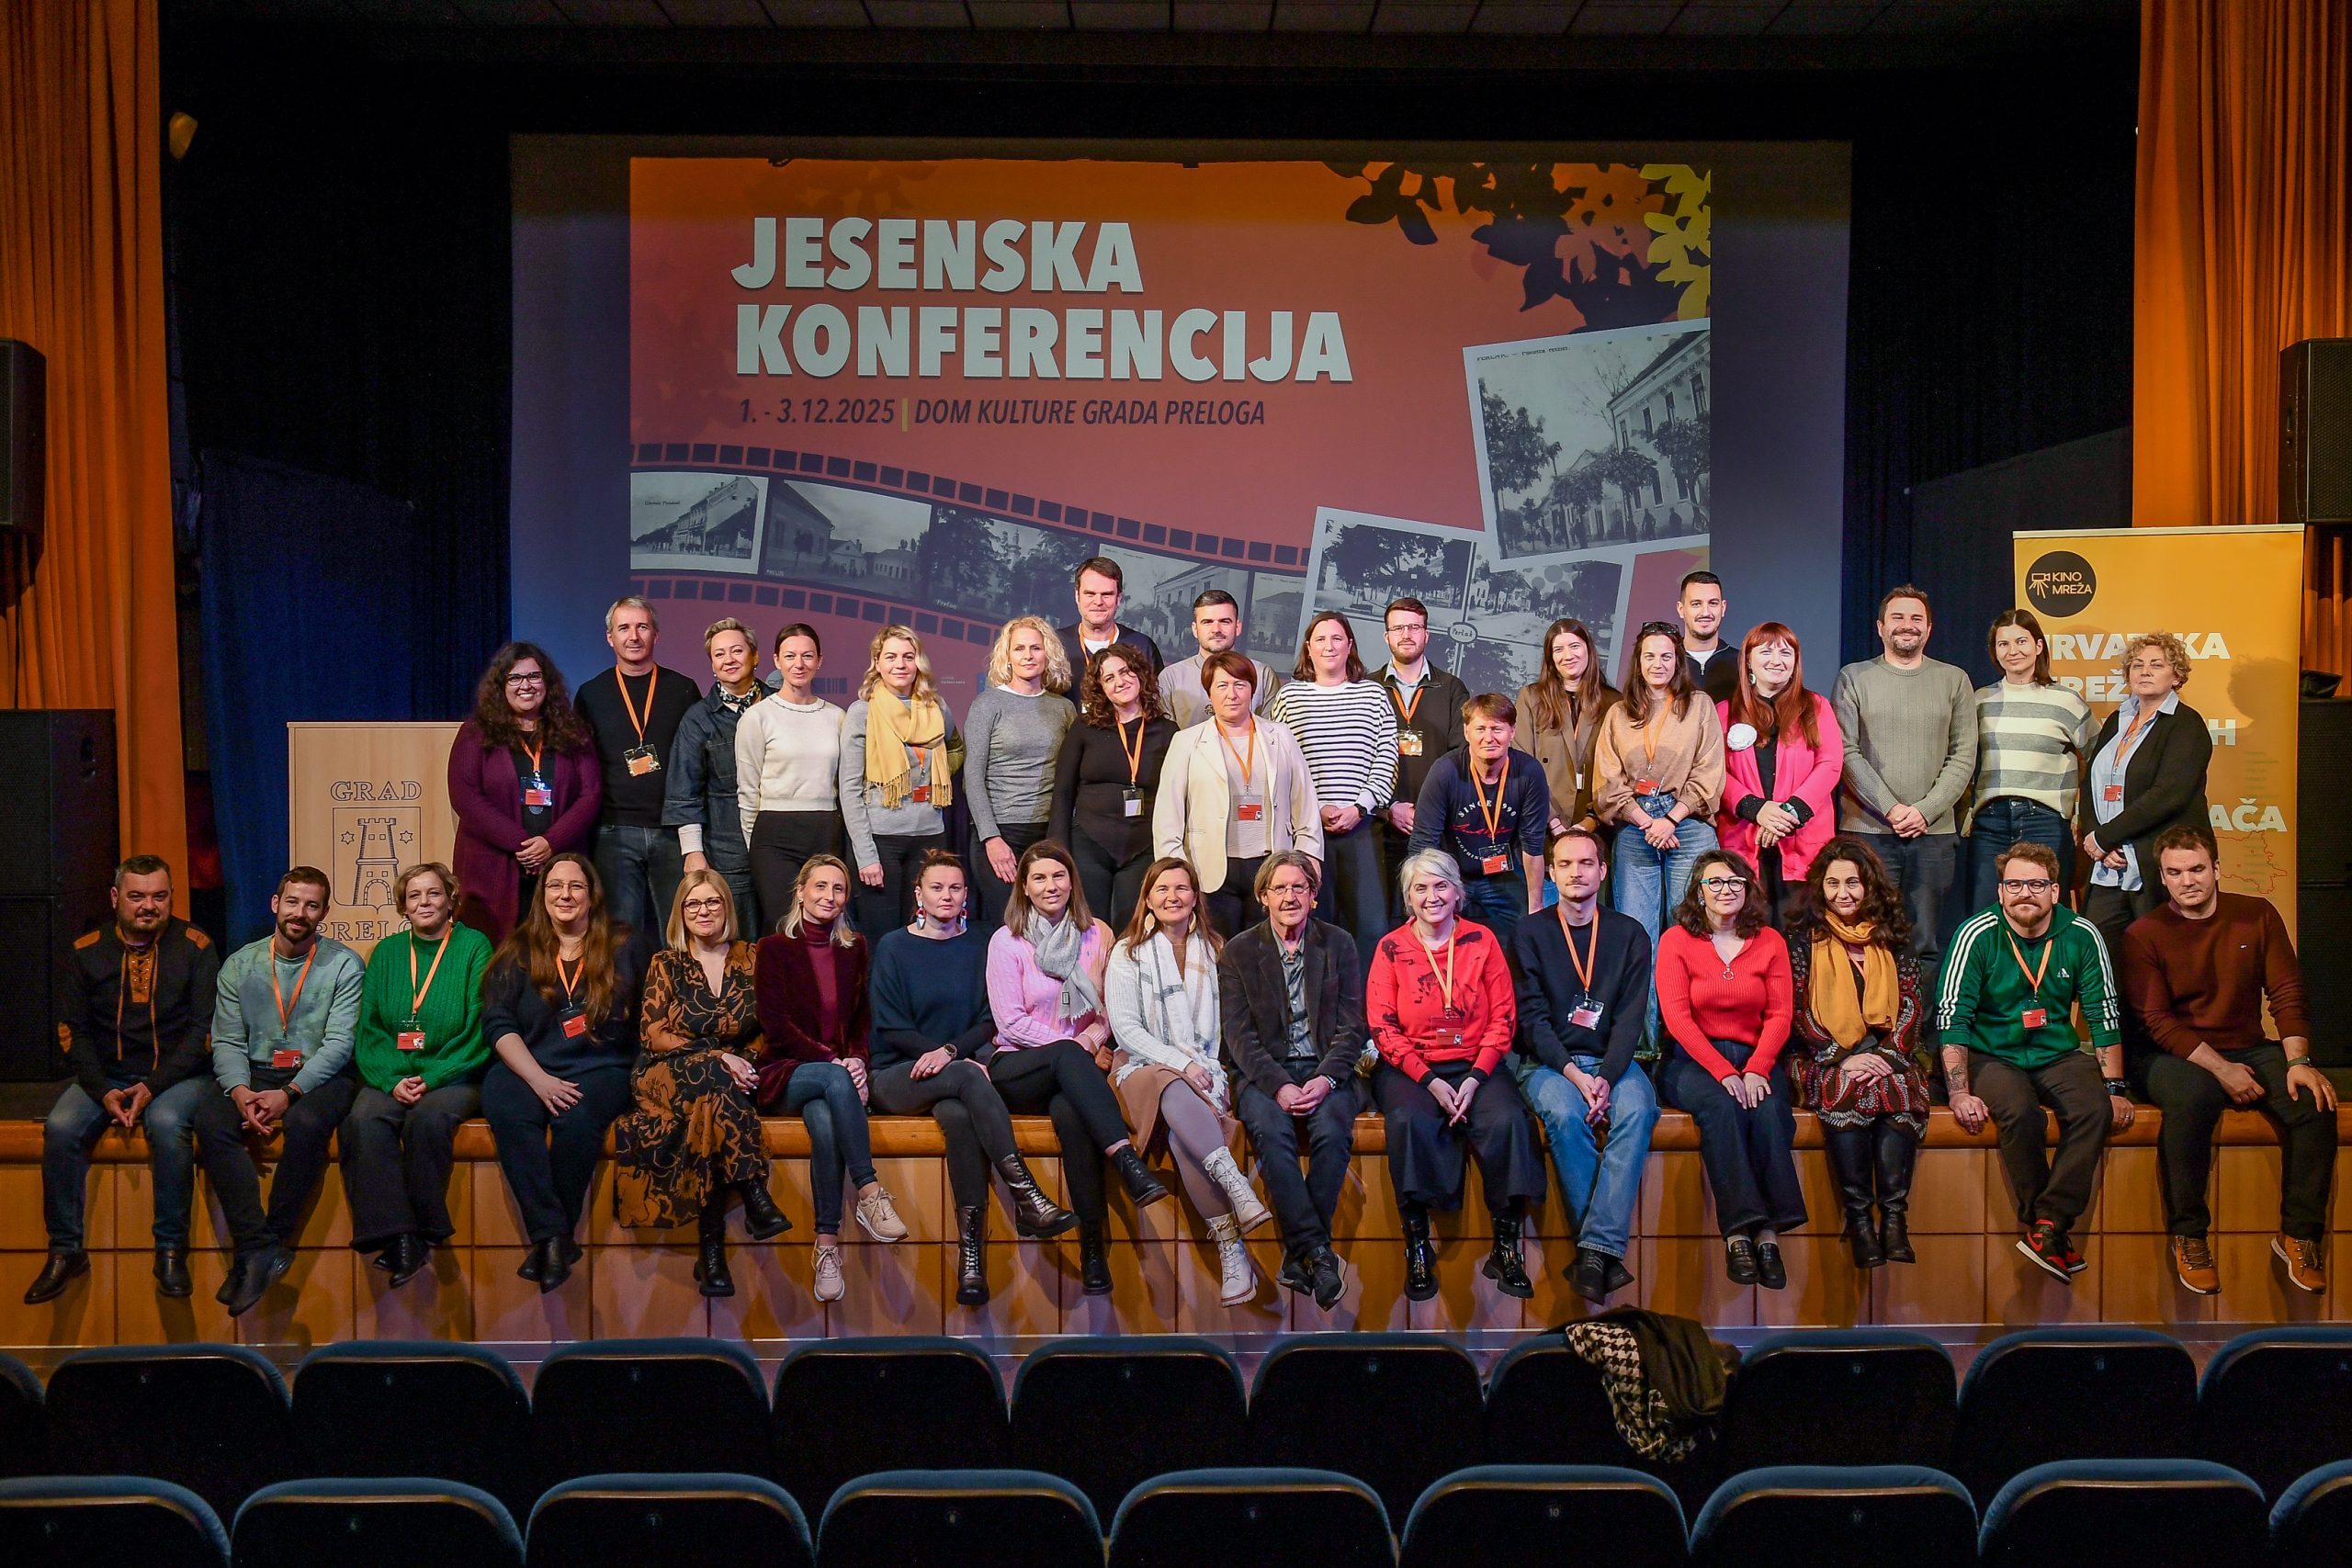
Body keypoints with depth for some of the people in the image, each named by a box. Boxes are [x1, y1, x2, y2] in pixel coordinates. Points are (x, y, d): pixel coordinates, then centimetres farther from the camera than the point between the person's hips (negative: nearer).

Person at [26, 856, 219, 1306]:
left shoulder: (195, 947, -2)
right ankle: (65, 1251, -11)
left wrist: (154, 1087, -17)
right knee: (61, 1127, -25)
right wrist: (105, 1092, -12)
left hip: (178, 1074, -3)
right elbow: (73, 1032, 3)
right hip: (107, 1075, 3)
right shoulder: (85, 952, 5)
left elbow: (205, 1028, -6)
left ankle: (171, 1251, -22)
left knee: (168, 1123, -33)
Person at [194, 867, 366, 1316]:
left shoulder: (345, 965, 0)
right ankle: (261, 1248, -29)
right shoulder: (240, 965, 10)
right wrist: (240, 1091, -17)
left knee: (307, 1122, -35)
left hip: (319, 1077, -3)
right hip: (255, 1076, 3)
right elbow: (226, 1042, 4)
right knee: (210, 1119, -28)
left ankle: (253, 1256, -22)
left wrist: (289, 1093, -22)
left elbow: (339, 1043, -8)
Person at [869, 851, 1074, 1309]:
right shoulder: (893, 947, 6)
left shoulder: (977, 947, 12)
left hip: (956, 1073, 2)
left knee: (960, 1116, -36)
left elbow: (988, 1021, 5)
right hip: (896, 1077, -2)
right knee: (967, 1076, -35)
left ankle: (971, 1253, -40)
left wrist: (950, 1051, -16)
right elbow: (890, 1026, -1)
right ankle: (1026, 1199, -43)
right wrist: (960, 1060, -13)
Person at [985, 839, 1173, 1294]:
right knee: (1066, 1055, -37)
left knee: (1069, 1111, -36)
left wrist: (1092, 1040, -10)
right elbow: (1012, 1023, -3)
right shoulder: (1007, 941, 4)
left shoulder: (1097, 935, 12)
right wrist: (1076, 1046, -11)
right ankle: (1127, 1160, -49)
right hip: (1018, 1071, -1)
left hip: (1076, 1072, 1)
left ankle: (1093, 1244, -37)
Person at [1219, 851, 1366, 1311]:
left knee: (1333, 1130, -31)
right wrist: (1278, 1086, -18)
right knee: (1271, 1129, -32)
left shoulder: (1338, 943, 10)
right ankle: (1317, 1251, -29)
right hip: (1265, 1074, -1)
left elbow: (1353, 1024, 4)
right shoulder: (1238, 952, 7)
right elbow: (1239, 1033, -2)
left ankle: (1299, 1253, -20)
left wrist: (1327, 1078, -14)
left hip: (1326, 1070, 1)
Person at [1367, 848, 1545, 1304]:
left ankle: (1506, 1248, -17)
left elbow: (1503, 1017, 4)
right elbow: (1383, 1027, -1)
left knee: (1508, 1120, -29)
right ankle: (1417, 1246, -22)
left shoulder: (1481, 941, 7)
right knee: (1410, 1121, -33)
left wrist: (1476, 1077, -10)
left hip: (1474, 1066, 1)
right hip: (1409, 1068, -1)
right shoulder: (1391, 948, 4)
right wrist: (1429, 1081, -13)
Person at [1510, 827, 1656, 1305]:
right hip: (1546, 1061, -1)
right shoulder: (1530, 933, 5)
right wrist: (1573, 1072, -18)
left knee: (1636, 1109, -31)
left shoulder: (1629, 934, 9)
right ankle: (1607, 1251, -27)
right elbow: (1532, 1016, -3)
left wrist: (1606, 1077, -17)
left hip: (1610, 1061, 1)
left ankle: (1594, 1248, -33)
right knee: (1564, 1113, -33)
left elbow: (1630, 1016, 0)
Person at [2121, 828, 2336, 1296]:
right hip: (2175, 1055, -3)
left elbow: (2287, 994, 1)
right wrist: (2220, 1069, -19)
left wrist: (2297, 1061, -13)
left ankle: (2299, 1233, -7)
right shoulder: (2144, 935, -5)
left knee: (2314, 1100, -25)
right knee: (2190, 1097, -37)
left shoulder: (2257, 915, 4)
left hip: (2248, 1049, 4)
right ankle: (2188, 1235, -21)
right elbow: (2157, 1022, -10)